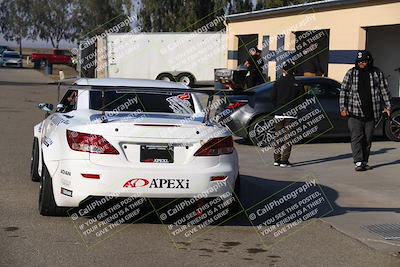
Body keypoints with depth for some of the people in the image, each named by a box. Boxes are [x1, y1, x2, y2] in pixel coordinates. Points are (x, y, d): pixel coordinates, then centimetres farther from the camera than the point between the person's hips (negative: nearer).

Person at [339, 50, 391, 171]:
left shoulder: (377, 73, 6)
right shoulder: (351, 73, 2)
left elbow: (384, 90, 13)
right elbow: (343, 91, 3)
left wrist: (387, 106, 9)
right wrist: (343, 107, -4)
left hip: (371, 114, 2)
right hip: (355, 113, -2)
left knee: (368, 139, 8)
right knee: (357, 138, -9)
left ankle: (365, 162, 16)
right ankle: (358, 162, -12)